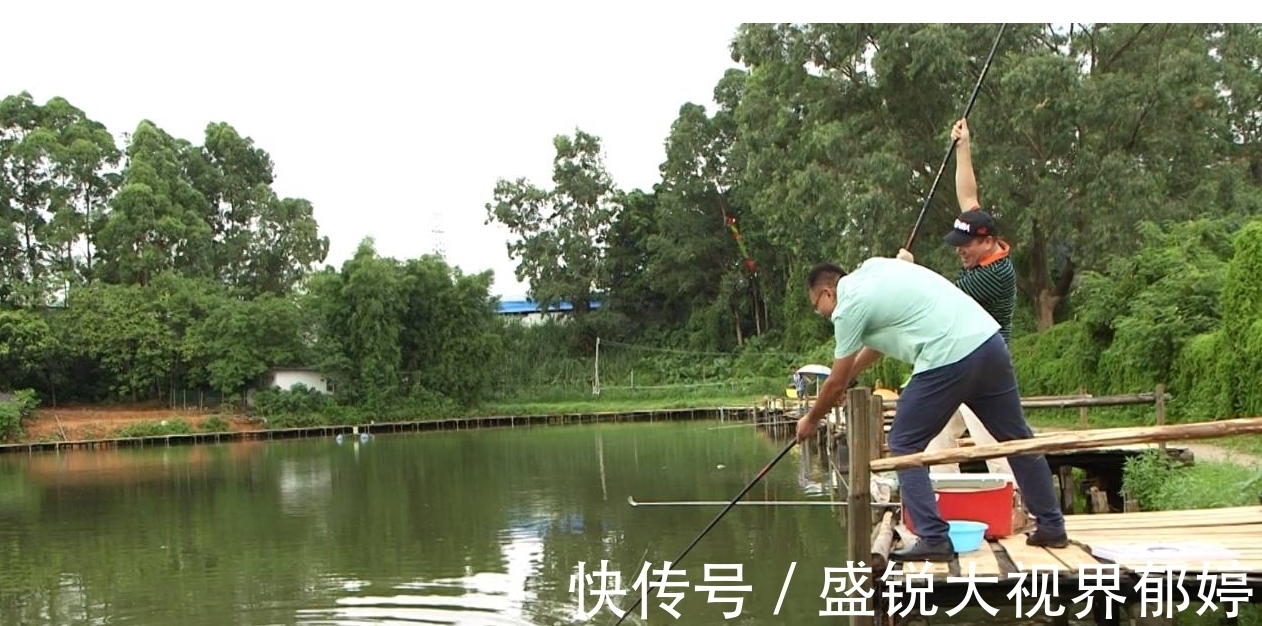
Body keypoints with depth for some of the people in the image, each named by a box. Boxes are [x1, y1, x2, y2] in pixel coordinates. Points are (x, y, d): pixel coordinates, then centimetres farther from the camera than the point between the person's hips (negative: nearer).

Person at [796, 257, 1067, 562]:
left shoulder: (849, 306, 0)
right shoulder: (873, 267, 22)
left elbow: (835, 384, 9)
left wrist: (811, 420, 26)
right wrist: (846, 375, 42)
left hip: (948, 360, -8)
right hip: (989, 339, 8)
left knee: (904, 446, 5)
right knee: (1016, 438, 17)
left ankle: (934, 540, 1)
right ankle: (1052, 527, 26)